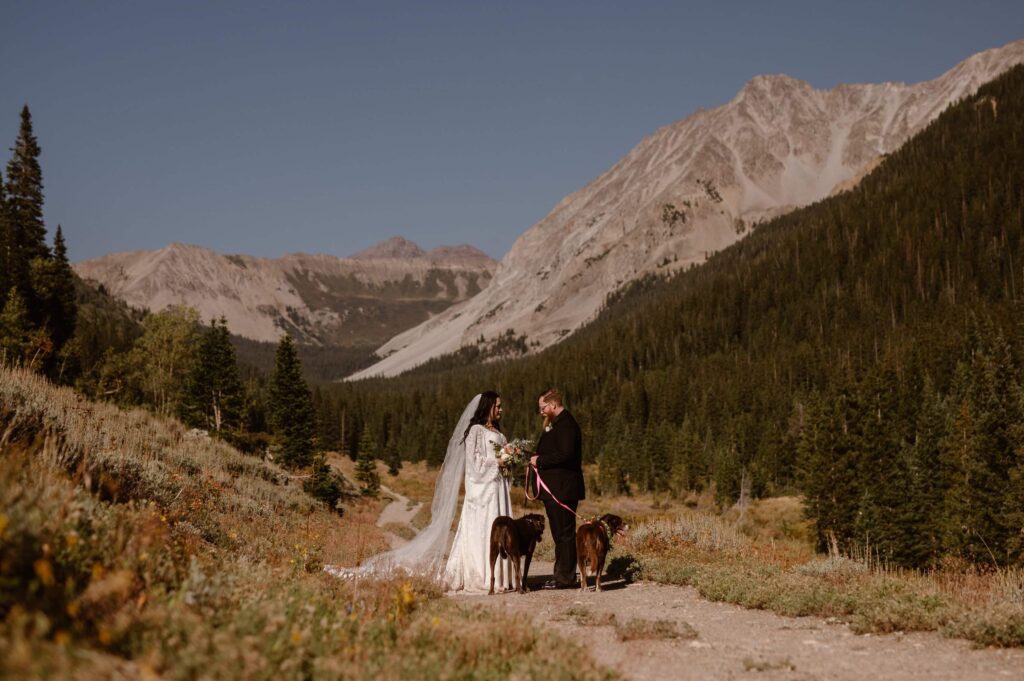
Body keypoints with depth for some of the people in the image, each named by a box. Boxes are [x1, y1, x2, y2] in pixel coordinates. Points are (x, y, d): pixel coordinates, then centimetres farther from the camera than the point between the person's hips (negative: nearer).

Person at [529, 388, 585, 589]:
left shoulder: (566, 424, -15)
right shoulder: (557, 424, 18)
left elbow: (566, 455, -25)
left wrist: (540, 460, -16)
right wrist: (537, 457, 6)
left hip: (563, 489, -11)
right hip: (555, 489, 11)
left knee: (564, 533, -5)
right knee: (560, 534, 14)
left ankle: (566, 578, -1)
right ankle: (563, 575, 19)